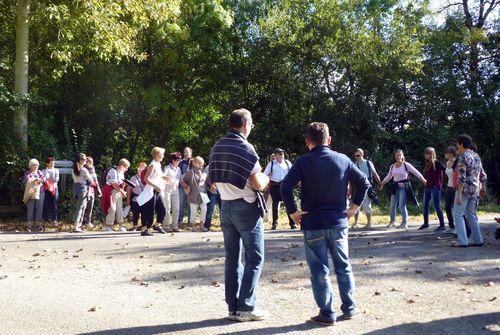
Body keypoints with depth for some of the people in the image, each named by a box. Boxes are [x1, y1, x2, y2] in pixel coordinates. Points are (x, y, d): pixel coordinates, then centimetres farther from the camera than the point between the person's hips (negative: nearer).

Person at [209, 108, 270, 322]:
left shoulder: (217, 147, 7)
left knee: (232, 258, 10)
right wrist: (266, 178, 6)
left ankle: (233, 307, 15)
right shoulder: (245, 148, -14)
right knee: (254, 258, 2)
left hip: (226, 206, 7)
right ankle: (246, 308, 3)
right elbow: (258, 184, -14)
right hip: (246, 207, -7)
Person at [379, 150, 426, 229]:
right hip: (395, 187, 5)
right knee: (392, 205, 6)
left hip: (403, 187, -5)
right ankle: (392, 222, 21)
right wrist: (382, 183, 23)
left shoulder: (406, 165, -4)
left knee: (402, 206, -8)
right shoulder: (393, 166, 11)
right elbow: (388, 176, 23)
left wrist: (424, 180, -13)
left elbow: (416, 173, -6)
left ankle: (405, 223, 4)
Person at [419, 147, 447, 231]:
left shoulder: (436, 163, -9)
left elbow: (445, 170, -16)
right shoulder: (427, 163, 12)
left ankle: (442, 225, 2)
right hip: (427, 187, 8)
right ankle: (426, 223, 27)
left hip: (435, 187, -8)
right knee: (425, 206, 14)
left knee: (437, 207, -5)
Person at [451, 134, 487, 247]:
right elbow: (483, 175, 16)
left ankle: (462, 241, -4)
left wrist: (459, 195, -20)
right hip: (475, 190, 8)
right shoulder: (476, 156, 12)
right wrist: (483, 188, 28)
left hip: (465, 189, -8)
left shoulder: (463, 157, -13)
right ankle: (477, 240, 17)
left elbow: (462, 177, -19)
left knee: (458, 214, -1)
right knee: (471, 214, 16)